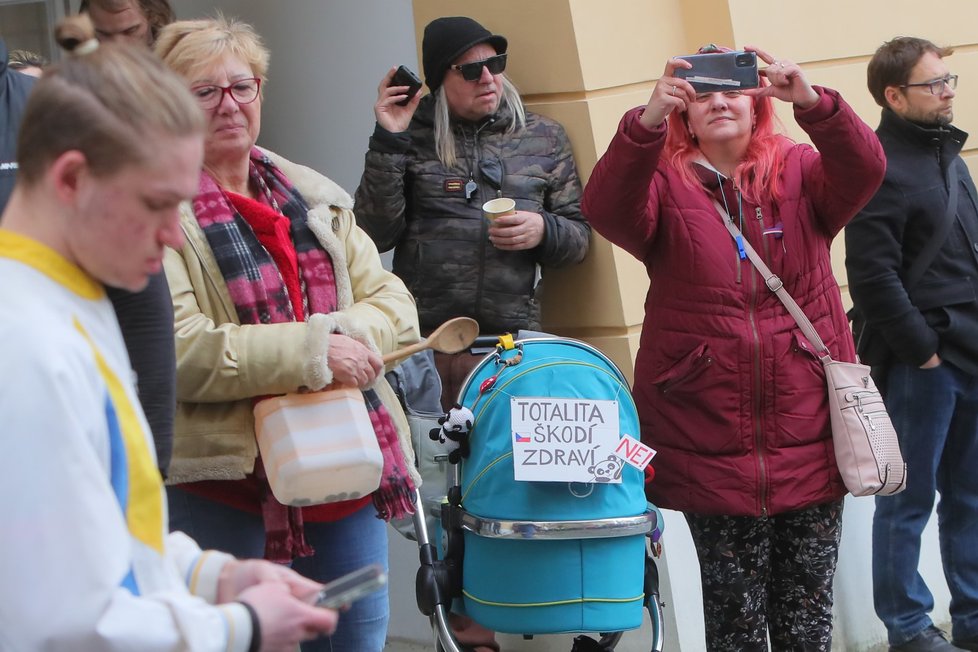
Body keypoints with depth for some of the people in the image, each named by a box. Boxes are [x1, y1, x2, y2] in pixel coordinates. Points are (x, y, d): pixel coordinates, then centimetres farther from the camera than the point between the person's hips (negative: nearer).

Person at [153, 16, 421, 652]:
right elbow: (176, 350, -19)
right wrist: (312, 350, -20)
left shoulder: (313, 196, 13)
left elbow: (392, 300, 10)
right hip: (226, 484, -6)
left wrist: (353, 335, -13)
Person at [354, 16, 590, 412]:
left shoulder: (543, 138, 14)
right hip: (425, 342, -1)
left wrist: (544, 231, -6)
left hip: (512, 340, 2)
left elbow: (578, 237, 16)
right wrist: (388, 143, -6)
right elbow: (376, 235, 0)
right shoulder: (413, 136, 7)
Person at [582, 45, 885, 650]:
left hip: (809, 438, 2)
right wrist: (648, 121, -34)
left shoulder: (801, 172, 7)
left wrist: (814, 103, -31)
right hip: (712, 447, -1)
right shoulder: (666, 186, 2)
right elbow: (608, 209, -18)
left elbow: (864, 171, -13)